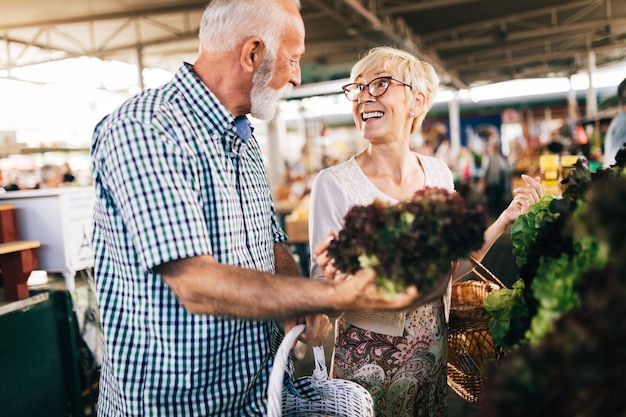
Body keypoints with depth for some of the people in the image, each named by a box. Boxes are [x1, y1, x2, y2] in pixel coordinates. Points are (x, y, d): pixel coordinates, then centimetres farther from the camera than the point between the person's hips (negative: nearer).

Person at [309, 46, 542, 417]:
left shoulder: (438, 173, -2)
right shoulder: (334, 184, -16)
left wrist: (506, 218, 1)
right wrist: (332, 277, -33)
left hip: (432, 353, 5)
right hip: (367, 361, -4)